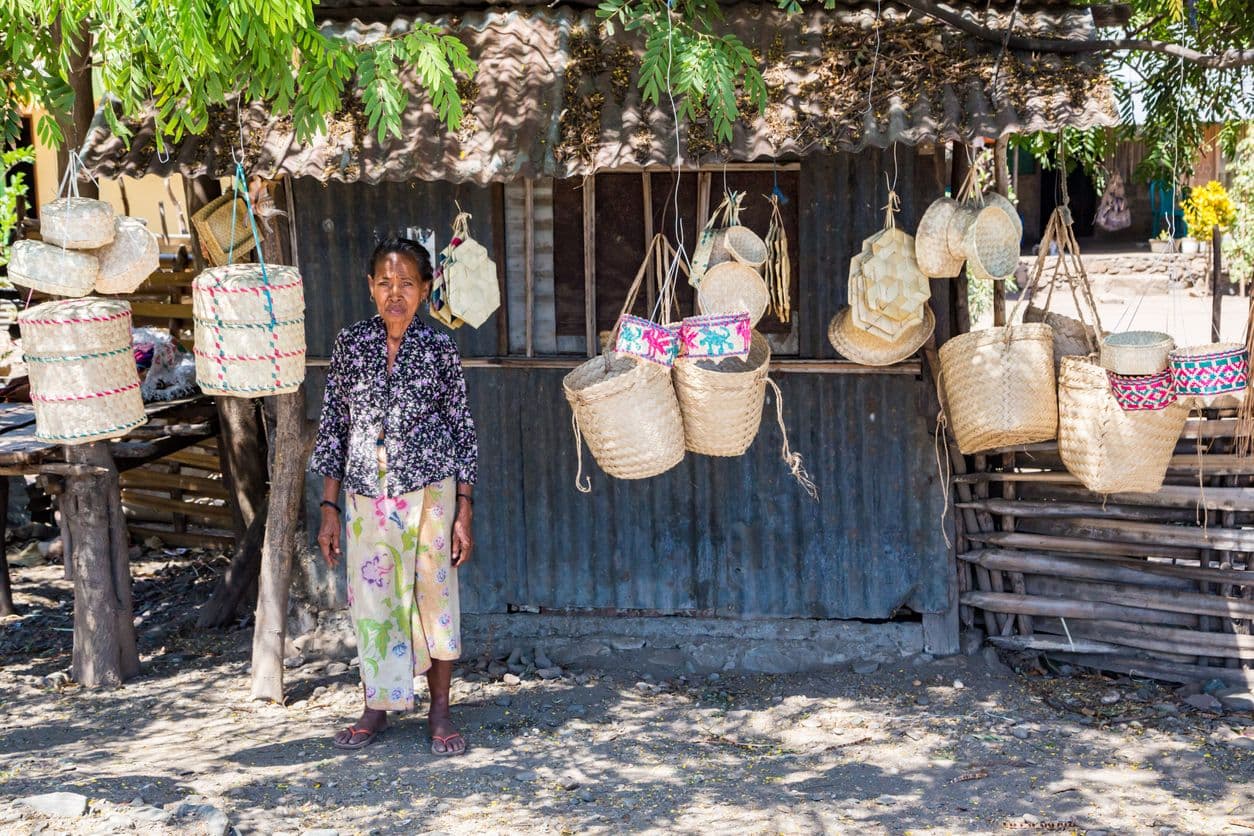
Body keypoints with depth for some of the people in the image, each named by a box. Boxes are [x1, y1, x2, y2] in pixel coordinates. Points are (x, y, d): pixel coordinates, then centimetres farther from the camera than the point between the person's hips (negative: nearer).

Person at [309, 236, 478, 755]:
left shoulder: (439, 350, -2)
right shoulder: (350, 345, 3)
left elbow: (462, 431, 1)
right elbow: (333, 427, 6)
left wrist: (464, 513, -4)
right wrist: (329, 508, 2)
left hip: (429, 494, -2)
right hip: (366, 495, 2)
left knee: (434, 597, 4)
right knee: (371, 601, 8)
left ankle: (440, 713, 18)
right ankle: (377, 708, 24)